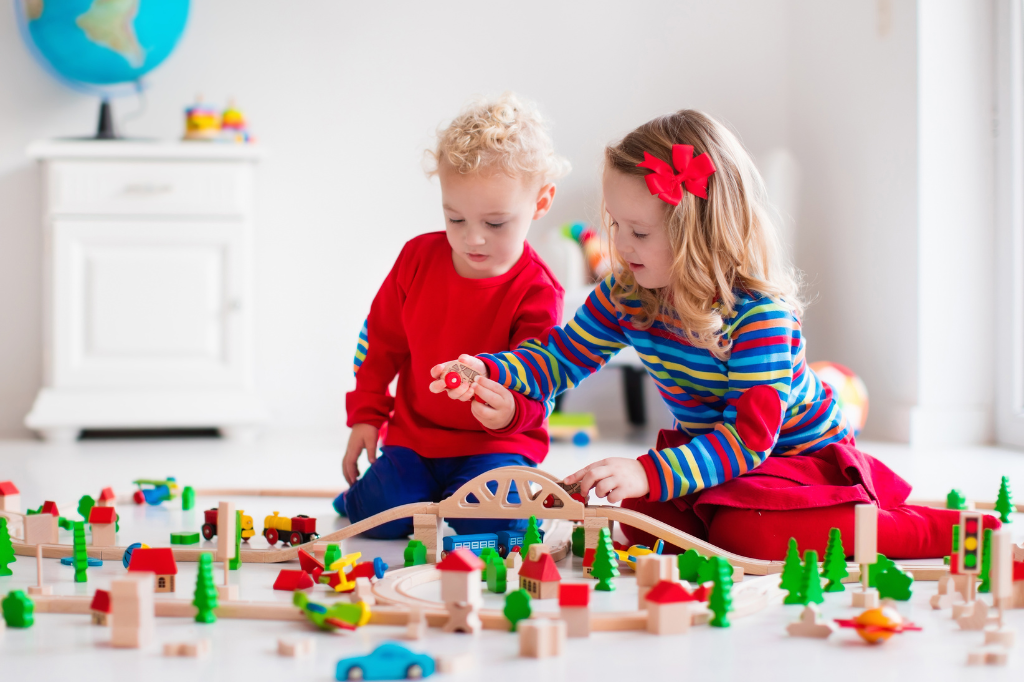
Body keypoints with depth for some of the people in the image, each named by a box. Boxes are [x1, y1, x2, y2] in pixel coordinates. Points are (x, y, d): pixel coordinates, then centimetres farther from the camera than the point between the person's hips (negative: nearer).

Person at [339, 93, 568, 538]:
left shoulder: (536, 292, -14)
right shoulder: (419, 257, -2)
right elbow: (381, 341, 10)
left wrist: (510, 410, -41)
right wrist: (365, 415, 6)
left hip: (497, 441, -2)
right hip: (414, 432, 3)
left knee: (486, 520, -29)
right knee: (382, 514, -20)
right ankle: (355, 494, 17)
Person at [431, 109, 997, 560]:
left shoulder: (761, 314, -31)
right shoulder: (626, 294, -10)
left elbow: (748, 437, -35)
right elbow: (562, 357, 0)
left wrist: (649, 474, -46)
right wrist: (489, 372, -20)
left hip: (802, 457, -7)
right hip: (708, 453, 8)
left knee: (745, 533, -30)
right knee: (636, 515, -9)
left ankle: (944, 529, -14)